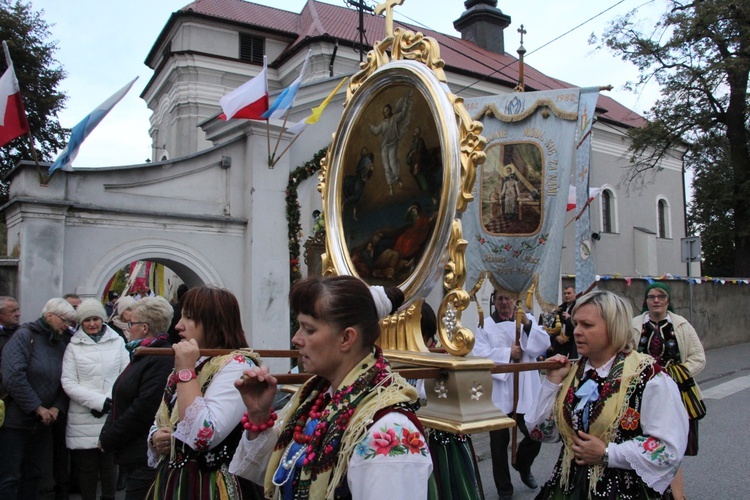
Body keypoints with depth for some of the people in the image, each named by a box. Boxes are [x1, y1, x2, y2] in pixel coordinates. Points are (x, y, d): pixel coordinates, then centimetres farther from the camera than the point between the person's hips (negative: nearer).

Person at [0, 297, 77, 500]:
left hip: (42, 423, 6)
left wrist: (57, 408, -7)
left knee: (34, 475, 13)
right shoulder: (25, 335, -10)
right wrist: (37, 407, -17)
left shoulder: (62, 343, 8)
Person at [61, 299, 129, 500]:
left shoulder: (117, 341, 5)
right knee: (87, 467, 6)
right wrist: (98, 400, -12)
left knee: (109, 465, 9)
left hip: (112, 415, 1)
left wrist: (110, 400, -11)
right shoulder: (73, 346, 3)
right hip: (83, 418, -1)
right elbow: (68, 383, -3)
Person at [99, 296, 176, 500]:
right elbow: (122, 403, 18)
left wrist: (107, 440, -11)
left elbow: (144, 410, -23)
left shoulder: (162, 360, -19)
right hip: (132, 457, 10)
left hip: (146, 460, -10)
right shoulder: (142, 355, 15)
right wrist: (106, 435, 6)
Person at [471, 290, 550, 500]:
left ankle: (522, 465, 40)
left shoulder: (528, 319, 8)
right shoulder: (486, 325, 0)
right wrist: (508, 353, -15)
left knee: (536, 434, 6)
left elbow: (544, 345, -7)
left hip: (525, 391, 2)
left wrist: (527, 323, -19)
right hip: (498, 392, -1)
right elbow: (479, 355, -11)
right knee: (499, 441, 7)